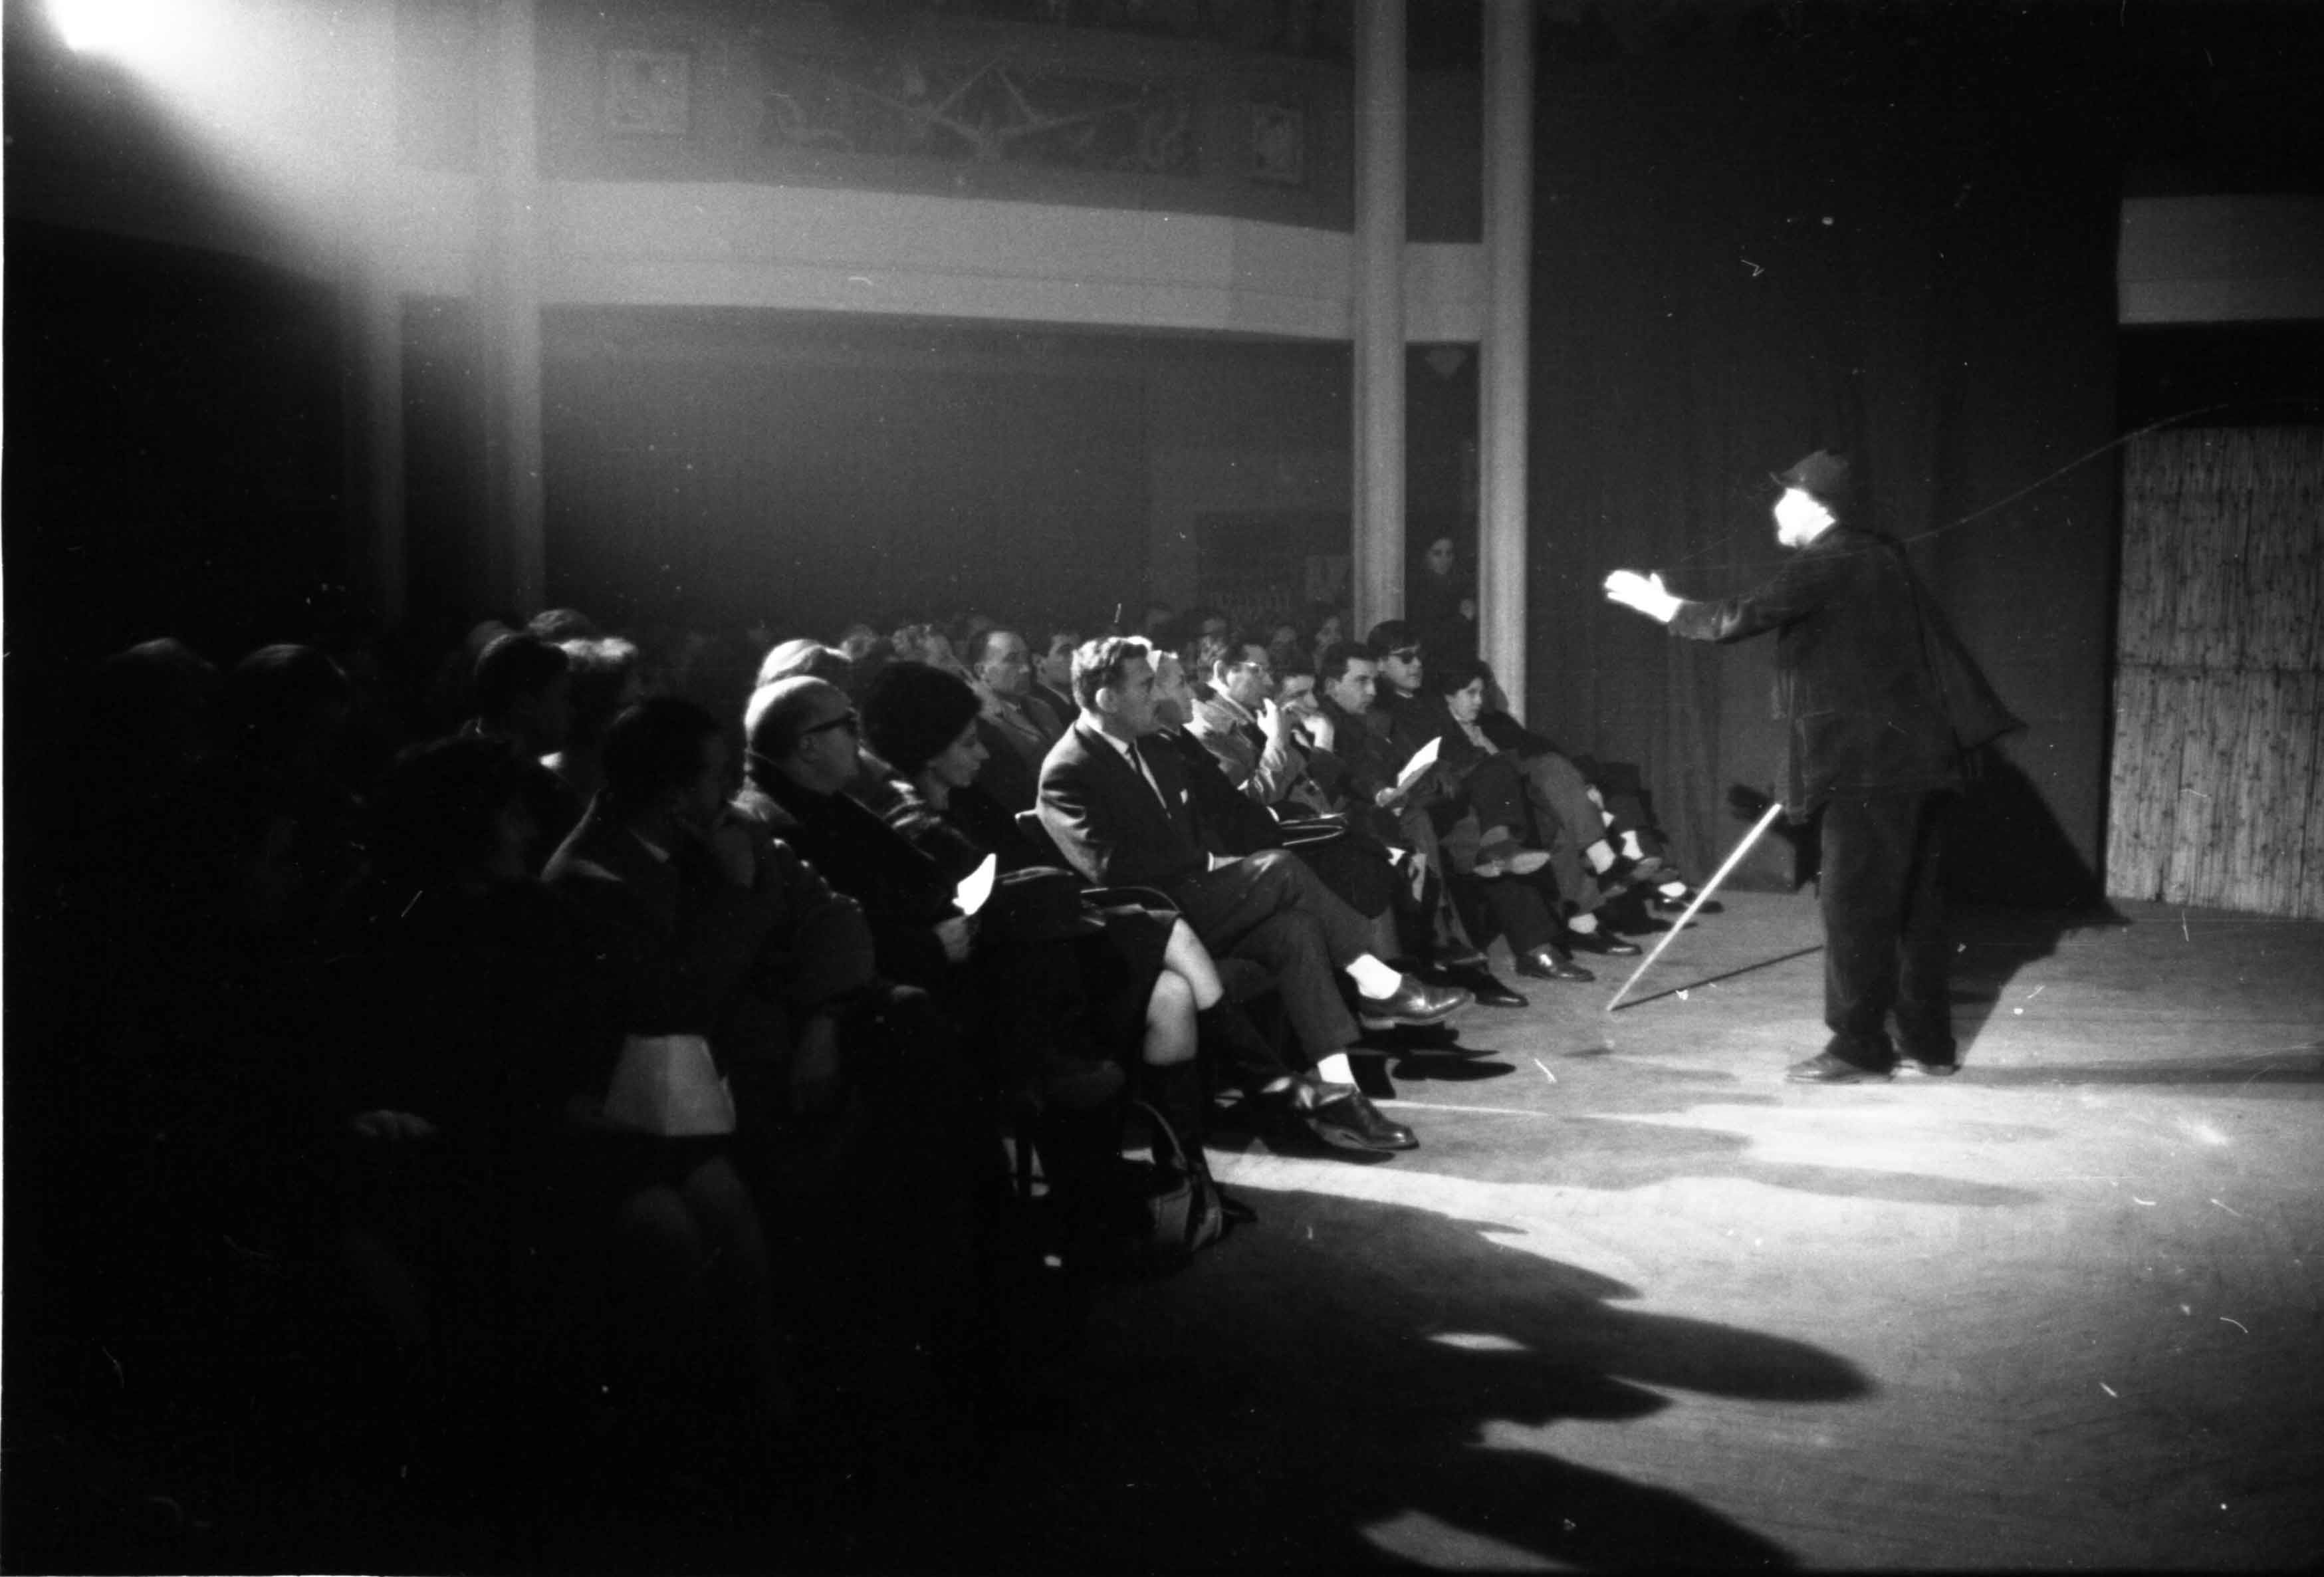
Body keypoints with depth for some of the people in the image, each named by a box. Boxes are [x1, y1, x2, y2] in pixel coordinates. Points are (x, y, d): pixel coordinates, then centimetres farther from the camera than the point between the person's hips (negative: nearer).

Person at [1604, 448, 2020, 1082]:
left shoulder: (1823, 565, -11)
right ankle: (1928, 1041, 19)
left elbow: (1739, 618, -17)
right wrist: (1966, 724, 26)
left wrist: (1662, 605, -4)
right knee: (1913, 901, 13)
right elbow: (1935, 643, 21)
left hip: (1867, 767, -9)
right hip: (1919, 759, 9)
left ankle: (1859, 1047, 0)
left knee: (1854, 904, -4)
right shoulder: (1881, 557, 16)